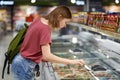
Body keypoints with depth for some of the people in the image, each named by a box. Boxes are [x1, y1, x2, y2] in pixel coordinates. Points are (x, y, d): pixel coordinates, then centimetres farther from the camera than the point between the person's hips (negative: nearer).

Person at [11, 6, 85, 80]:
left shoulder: (39, 20, 3)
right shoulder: (45, 29, -22)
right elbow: (46, 56, -28)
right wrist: (71, 61, -26)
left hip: (20, 62, 9)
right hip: (25, 66, -9)